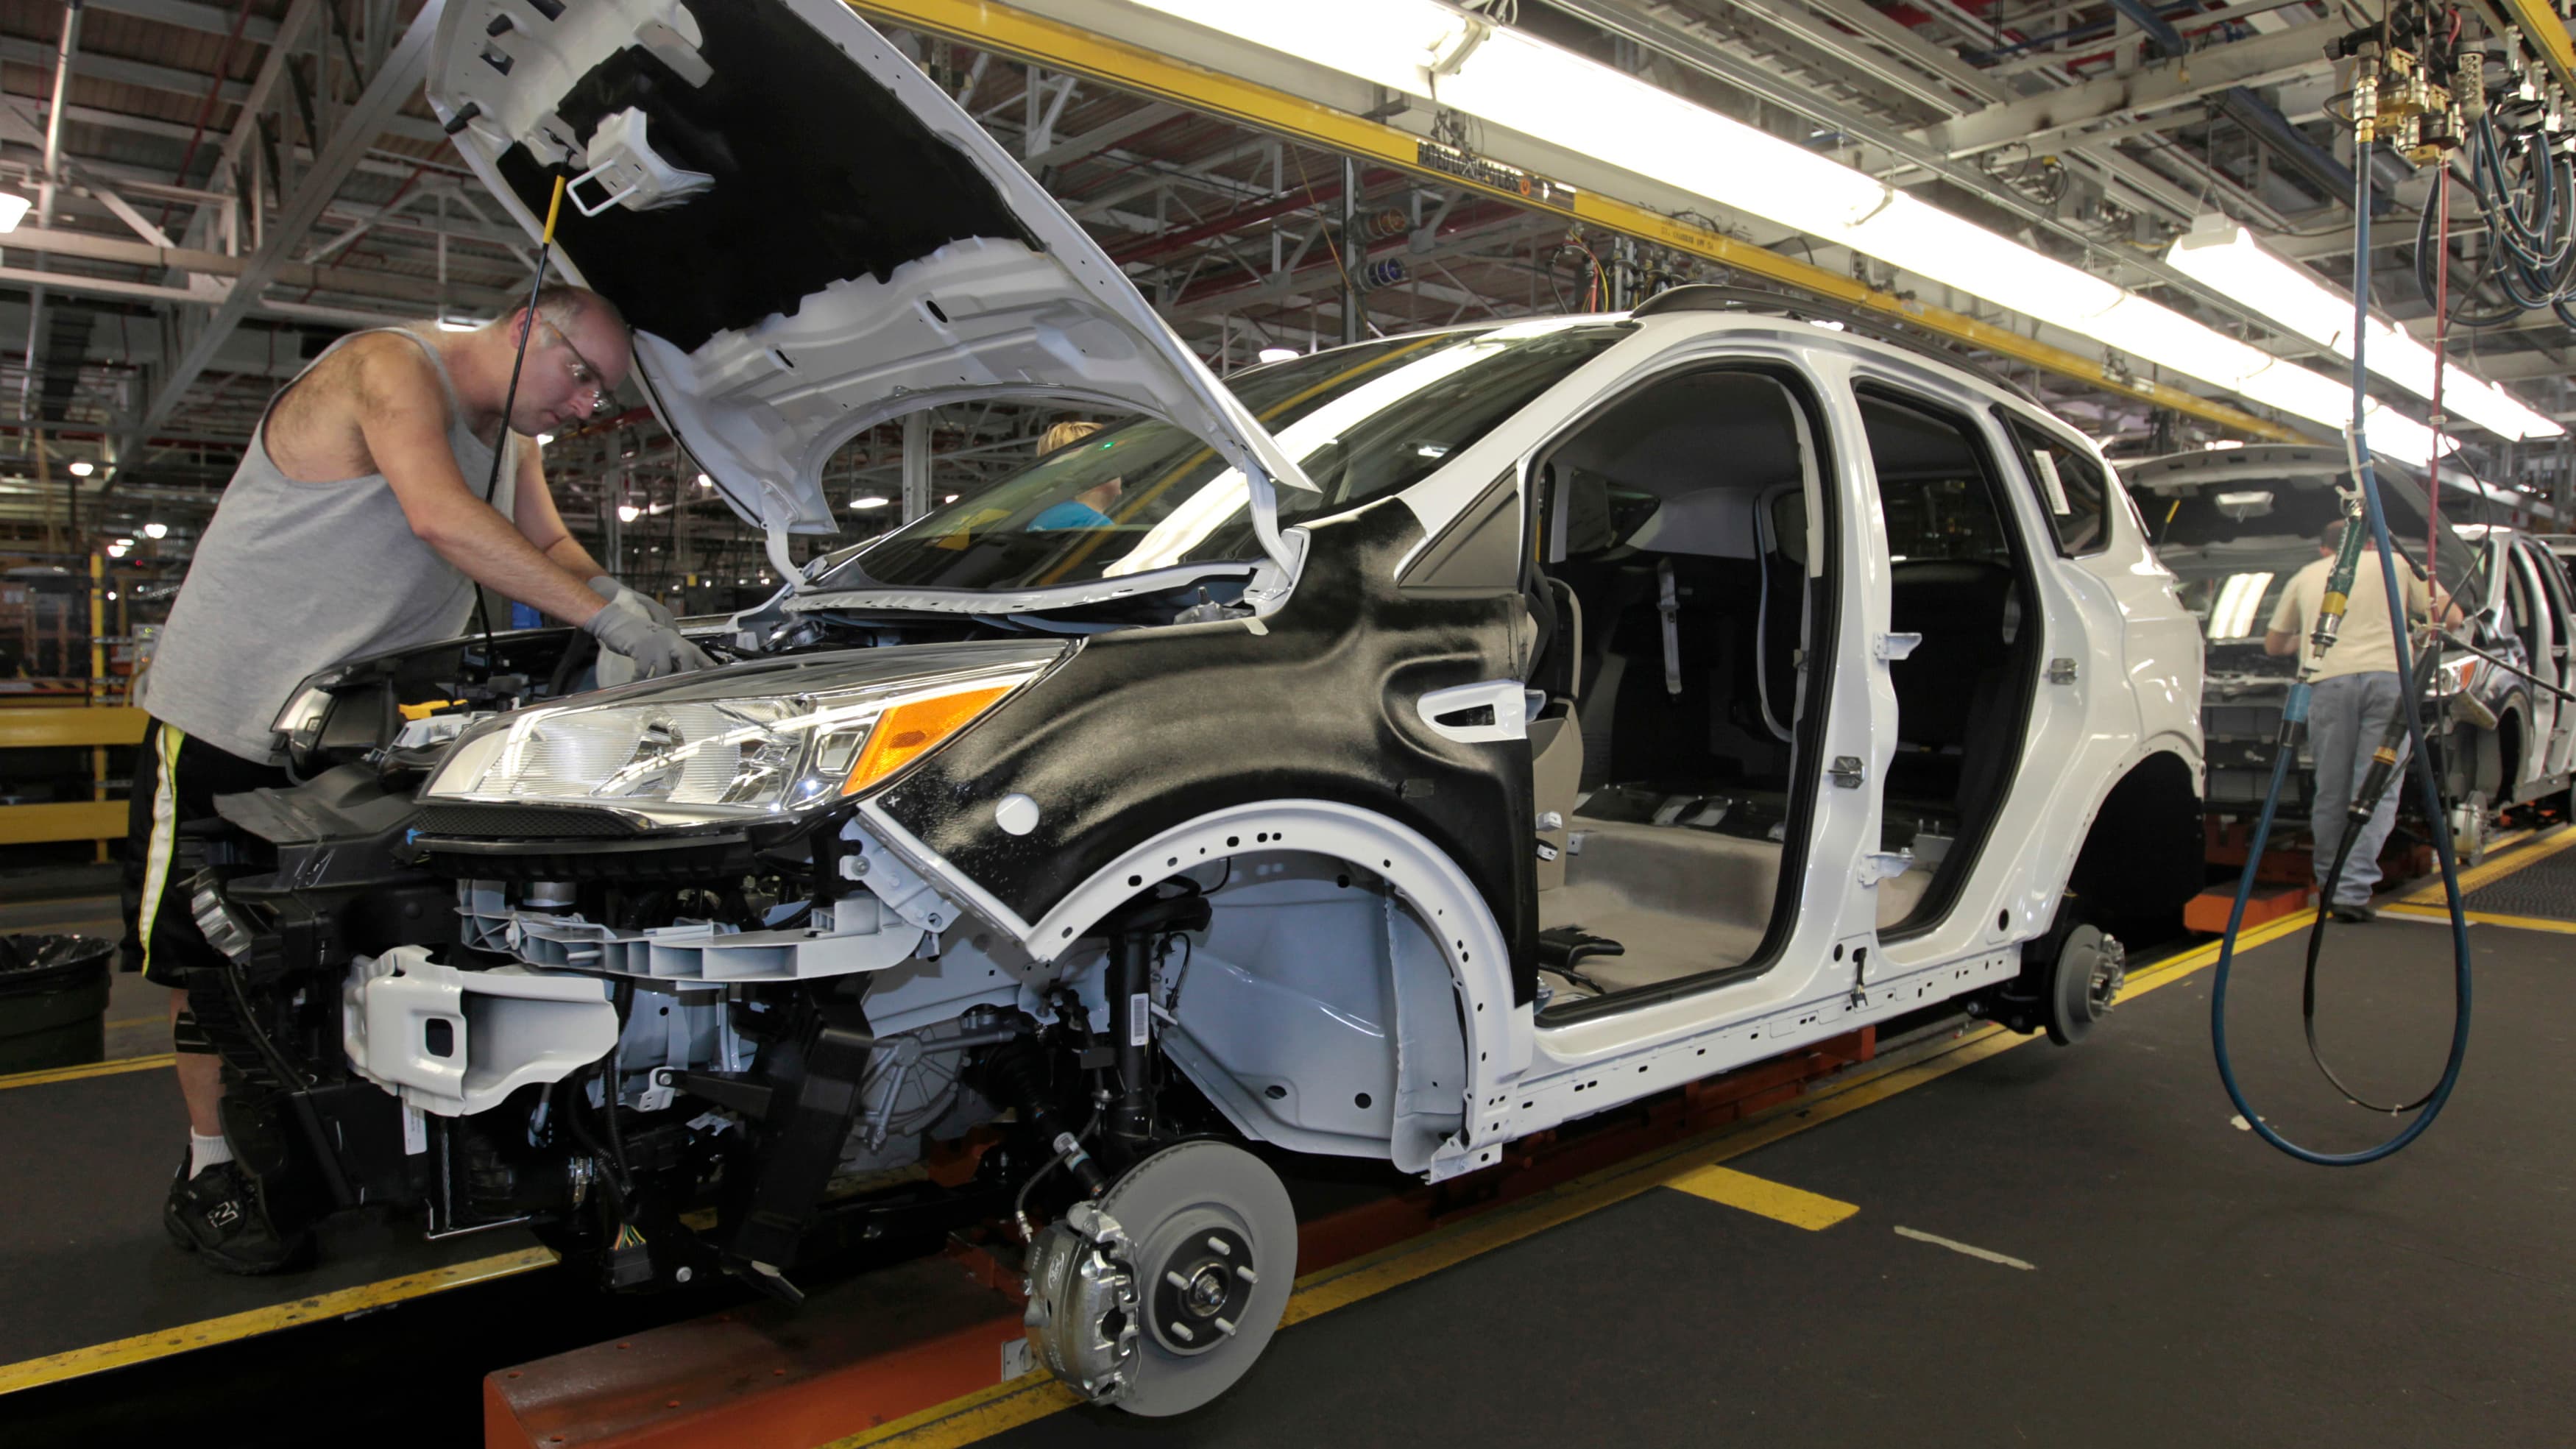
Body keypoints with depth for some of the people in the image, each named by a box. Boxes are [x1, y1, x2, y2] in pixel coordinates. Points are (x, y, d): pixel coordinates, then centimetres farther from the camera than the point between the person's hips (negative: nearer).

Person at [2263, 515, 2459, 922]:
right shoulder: (2395, 564, 24)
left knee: (2331, 790, 9)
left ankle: (2329, 881, 21)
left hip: (2330, 680, 1)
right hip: (2389, 677, -1)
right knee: (2377, 791, 0)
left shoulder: (2306, 577, 27)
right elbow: (2452, 615, 22)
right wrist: (2420, 626, 43)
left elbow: (2273, 644, 35)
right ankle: (2353, 890, -7)